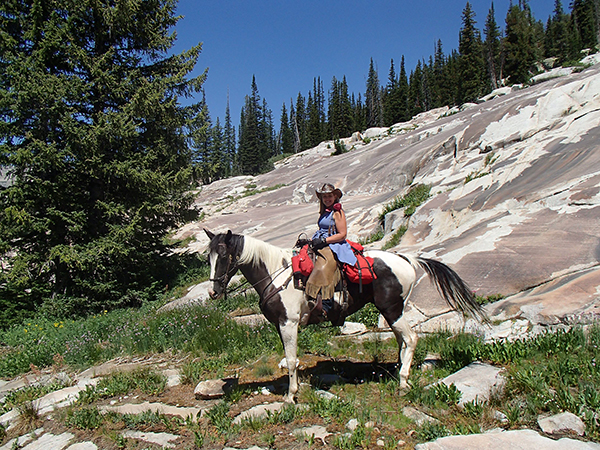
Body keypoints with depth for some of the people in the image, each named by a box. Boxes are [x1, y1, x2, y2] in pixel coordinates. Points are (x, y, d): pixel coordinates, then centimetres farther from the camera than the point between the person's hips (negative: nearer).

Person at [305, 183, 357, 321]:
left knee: (322, 268, -26)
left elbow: (342, 234, -12)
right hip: (321, 245, 9)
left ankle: (325, 306, -24)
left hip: (333, 247, -9)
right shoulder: (324, 212, 17)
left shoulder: (337, 212, -7)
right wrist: (313, 240, 8)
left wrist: (323, 240, -17)